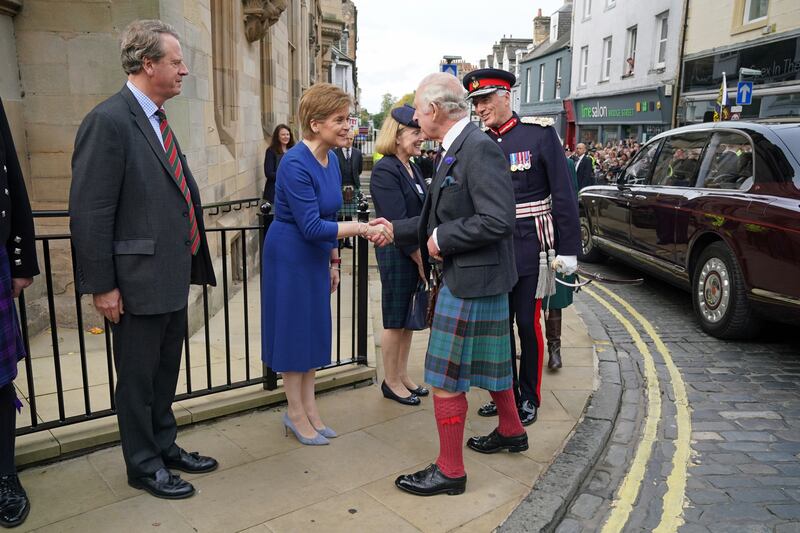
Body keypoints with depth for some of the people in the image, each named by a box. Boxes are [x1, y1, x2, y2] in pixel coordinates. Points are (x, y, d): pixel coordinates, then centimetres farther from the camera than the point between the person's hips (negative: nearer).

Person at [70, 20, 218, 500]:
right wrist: (102, 285, -17)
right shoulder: (109, 120, -15)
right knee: (138, 378, 9)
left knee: (166, 374, 20)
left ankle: (165, 446, 38)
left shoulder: (158, 121, 12)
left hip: (172, 278, 8)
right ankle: (143, 465, 26)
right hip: (139, 280, -8)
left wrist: (193, 263, 16)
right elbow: (89, 211, -17)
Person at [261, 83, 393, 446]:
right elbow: (311, 226, -26)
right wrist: (363, 229, -28)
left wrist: (333, 260, 14)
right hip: (290, 255, -8)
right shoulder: (295, 164, -23)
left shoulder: (331, 159, 2)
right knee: (293, 330, 3)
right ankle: (296, 413, 18)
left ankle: (309, 409, 25)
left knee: (314, 330, 13)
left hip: (316, 256, 8)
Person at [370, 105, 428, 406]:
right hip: (397, 255, -8)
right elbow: (398, 222, -20)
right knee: (395, 321, 5)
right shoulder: (385, 171, -16)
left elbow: (421, 214, 12)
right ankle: (391, 382, 21)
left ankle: (402, 375, 31)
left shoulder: (412, 169, 11)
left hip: (418, 254, 8)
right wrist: (421, 259, -17)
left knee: (409, 318, 16)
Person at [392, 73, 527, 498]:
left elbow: (498, 219, -27)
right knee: (487, 362, 24)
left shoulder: (478, 148, -20)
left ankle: (449, 470, 14)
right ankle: (511, 431, 45)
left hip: (472, 280, -10)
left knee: (445, 378, -1)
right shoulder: (456, 150, 10)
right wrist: (395, 230, 14)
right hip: (469, 276, 10)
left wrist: (442, 239, -18)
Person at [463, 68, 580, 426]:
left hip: (531, 248, -4)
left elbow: (563, 194, -7)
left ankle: (529, 399, 22)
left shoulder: (540, 133, -7)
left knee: (528, 323, 4)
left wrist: (568, 248, -9)